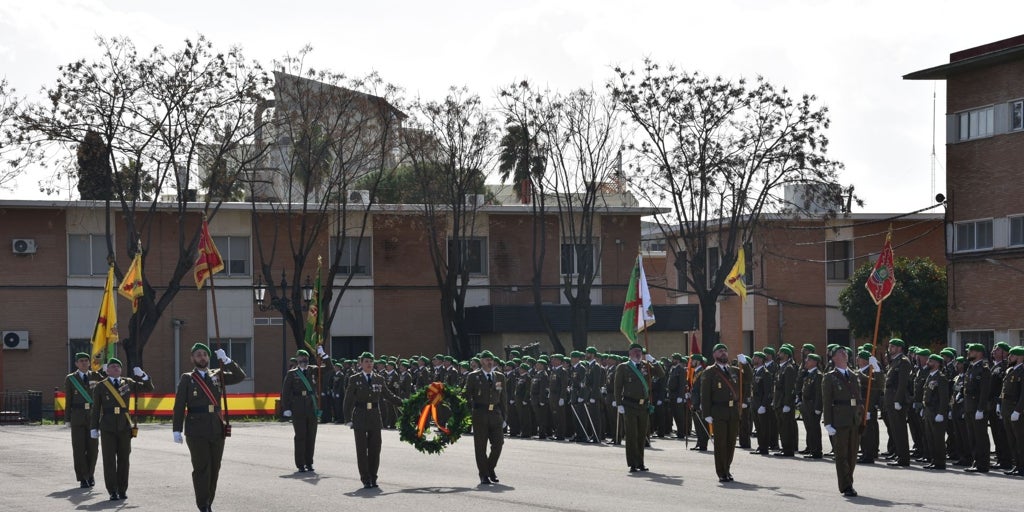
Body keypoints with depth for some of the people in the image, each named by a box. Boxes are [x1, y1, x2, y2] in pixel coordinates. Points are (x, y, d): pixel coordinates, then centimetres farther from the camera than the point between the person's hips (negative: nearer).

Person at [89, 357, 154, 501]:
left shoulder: (128, 383, 10)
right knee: (109, 460, -3)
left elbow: (148, 388, 13)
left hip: (124, 427, 2)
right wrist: (94, 428, -2)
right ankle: (113, 492, 1)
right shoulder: (100, 387, 4)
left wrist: (142, 375, -3)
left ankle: (122, 490, 11)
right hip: (107, 428, -2)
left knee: (123, 459, 4)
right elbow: (96, 409, 3)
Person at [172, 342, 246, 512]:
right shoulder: (187, 379, 4)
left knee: (214, 468, 5)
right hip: (197, 432, -3)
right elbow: (179, 406, 0)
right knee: (201, 468, -6)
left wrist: (226, 360, -6)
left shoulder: (217, 376, 13)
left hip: (217, 430, 3)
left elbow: (240, 377, 4)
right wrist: (177, 430, -7)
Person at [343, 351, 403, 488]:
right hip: (360, 417, -3)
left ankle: (373, 478, 11)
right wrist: (348, 419, -5)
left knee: (375, 449, 2)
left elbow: (389, 396, 18)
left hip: (375, 417, 3)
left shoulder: (379, 379, 9)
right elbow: (348, 400, 1)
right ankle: (366, 480, 4)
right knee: (362, 450, -1)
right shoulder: (354, 379, 1)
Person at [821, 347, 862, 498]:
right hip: (840, 422, -5)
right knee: (842, 455, -4)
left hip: (855, 421, 5)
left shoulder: (855, 376, 16)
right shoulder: (829, 378, 2)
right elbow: (826, 402, -2)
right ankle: (846, 487, -3)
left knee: (852, 455, 8)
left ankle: (848, 484, 19)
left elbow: (860, 398, 19)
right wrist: (828, 423, -10)